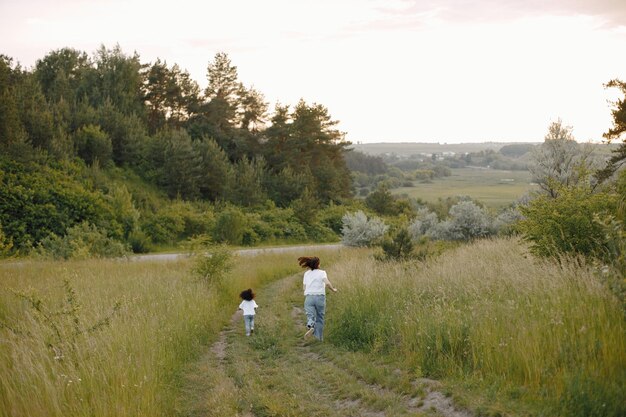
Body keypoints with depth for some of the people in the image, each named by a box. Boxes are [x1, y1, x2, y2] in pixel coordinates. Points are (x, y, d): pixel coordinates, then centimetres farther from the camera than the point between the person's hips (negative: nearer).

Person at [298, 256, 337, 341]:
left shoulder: (306, 274, 13)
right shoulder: (322, 272, 2)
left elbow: (304, 287, 14)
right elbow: (327, 283, -13)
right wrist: (333, 289, 2)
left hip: (309, 297, 1)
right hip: (320, 297, -1)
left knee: (310, 316, -8)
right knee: (319, 318, 14)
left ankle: (310, 327, -40)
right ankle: (319, 336, 17)